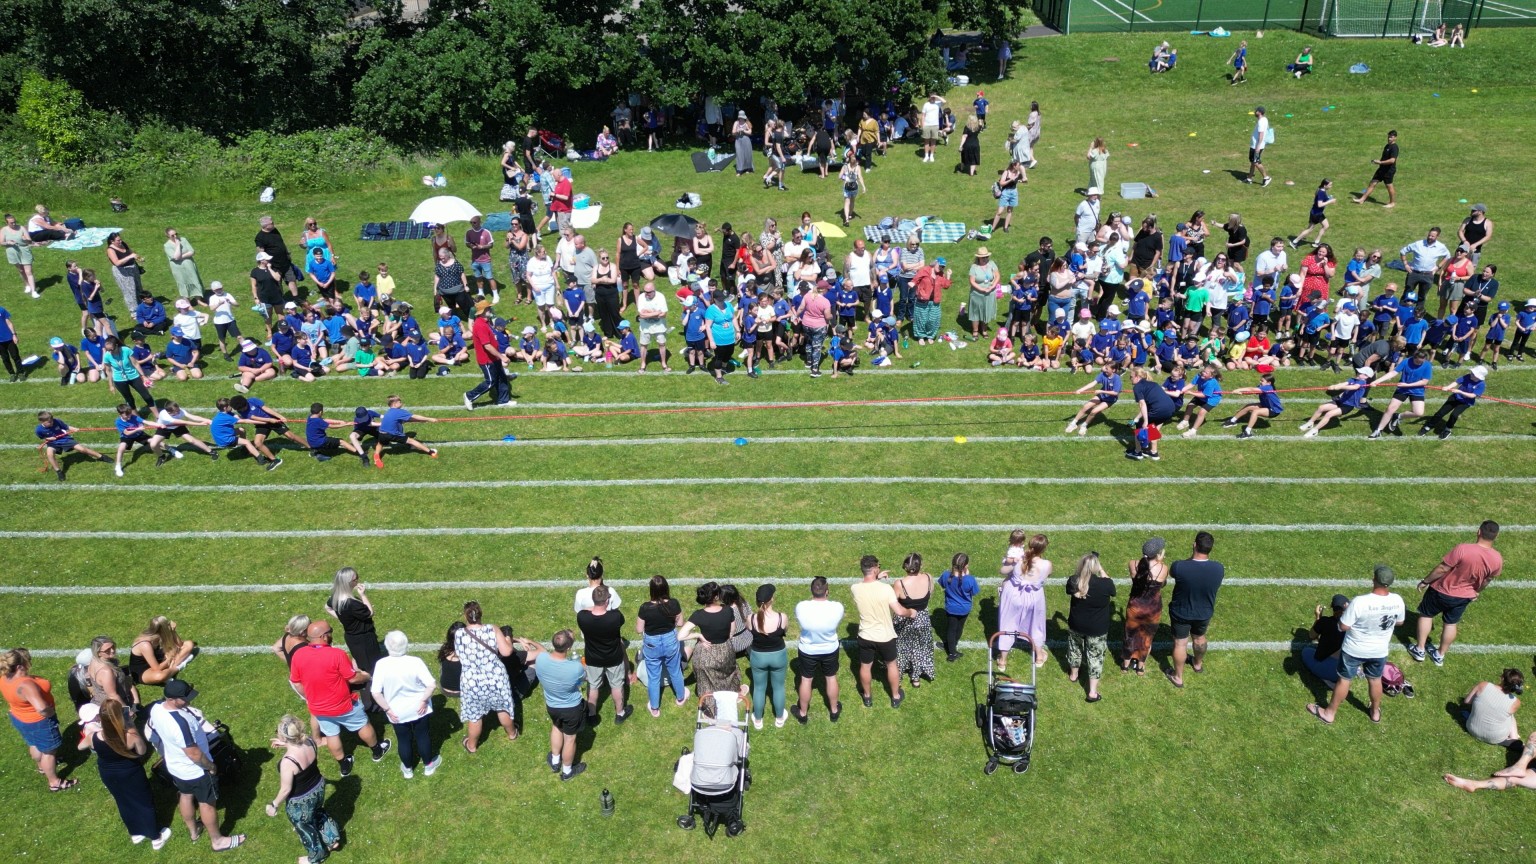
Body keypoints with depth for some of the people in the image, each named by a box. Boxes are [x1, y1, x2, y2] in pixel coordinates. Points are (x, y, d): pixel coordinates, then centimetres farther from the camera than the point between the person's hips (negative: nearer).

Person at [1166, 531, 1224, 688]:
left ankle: (1178, 677, 35)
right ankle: (1198, 664, 57)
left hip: (1181, 613, -3)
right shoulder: (1219, 569, -24)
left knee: (1180, 644, 17)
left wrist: (1191, 557, -11)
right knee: (1199, 638, 30)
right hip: (1204, 613, 3)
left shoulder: (1179, 567, -33)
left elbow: (1171, 573, -7)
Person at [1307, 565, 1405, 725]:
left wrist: (1346, 612, -6)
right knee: (1375, 680, 27)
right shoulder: (1397, 601, -18)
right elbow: (1399, 622, 2)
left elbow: (1343, 626, -24)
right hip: (1379, 651, 4)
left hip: (1354, 650, -4)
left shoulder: (1359, 602, -34)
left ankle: (1330, 713, 33)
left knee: (1344, 680, 16)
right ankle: (1375, 712, 49)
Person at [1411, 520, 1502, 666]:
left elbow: (1442, 569, -24)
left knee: (1426, 615, 21)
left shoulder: (1462, 549, -34)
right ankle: (1440, 655, 39)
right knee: (1451, 624, 23)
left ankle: (1419, 650, 28)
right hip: (1464, 597, 4)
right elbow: (1487, 580, 2)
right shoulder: (1497, 559, -17)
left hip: (1442, 591, -4)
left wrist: (1425, 581, -8)